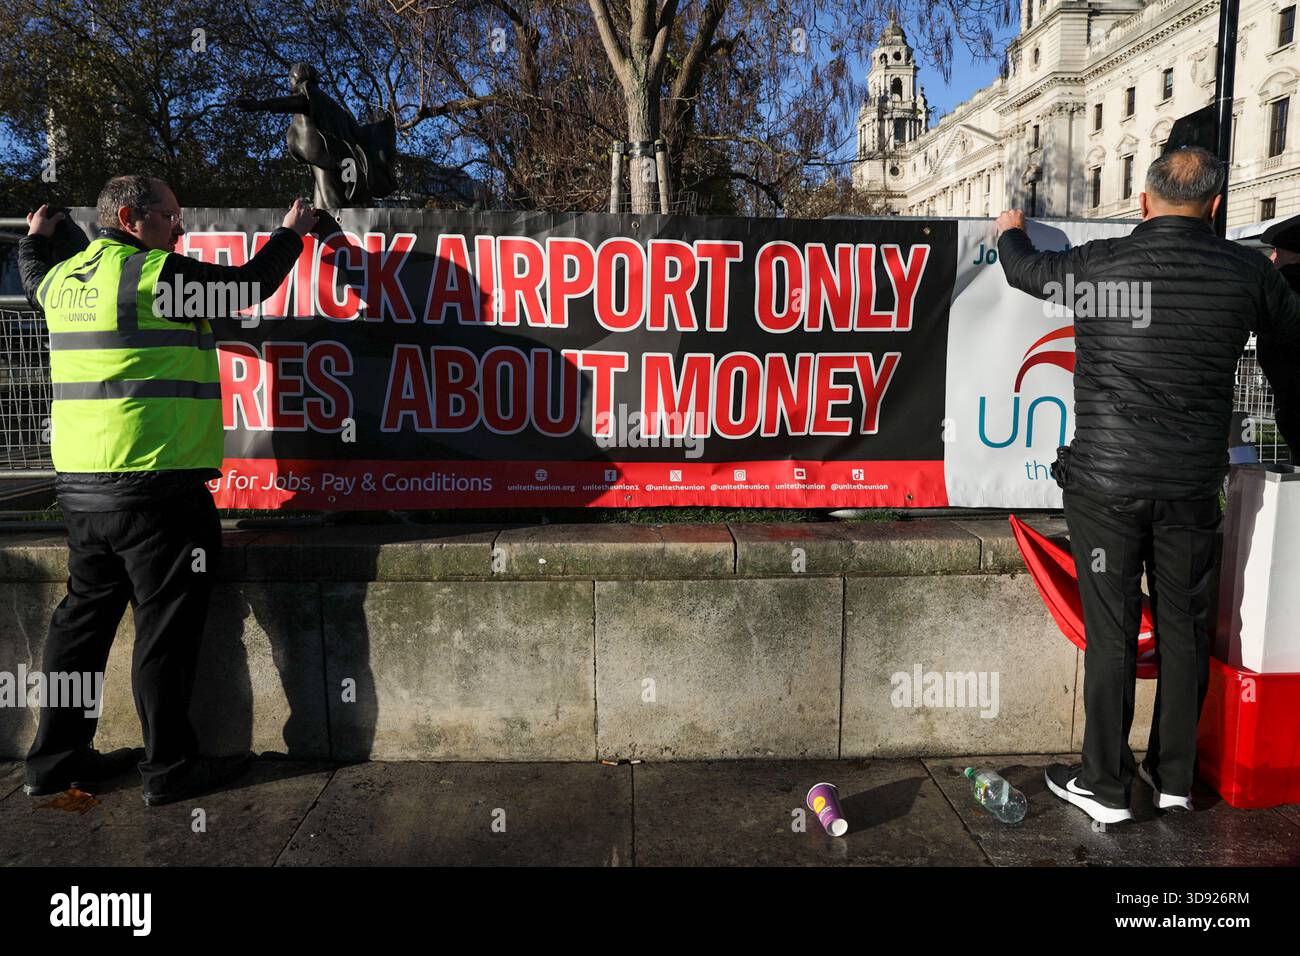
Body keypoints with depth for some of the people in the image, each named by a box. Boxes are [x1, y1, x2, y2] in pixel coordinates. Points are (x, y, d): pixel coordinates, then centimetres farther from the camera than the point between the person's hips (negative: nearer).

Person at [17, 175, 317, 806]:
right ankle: (169, 767, 8)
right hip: (156, 486, -8)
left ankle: (56, 758, 26)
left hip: (80, 486, 8)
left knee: (85, 613, 17)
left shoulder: (66, 277, 12)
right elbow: (251, 283, 1)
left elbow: (34, 283, 36)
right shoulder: (159, 273, -10)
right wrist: (290, 234, 19)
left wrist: (35, 239, 57)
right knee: (166, 623, 0)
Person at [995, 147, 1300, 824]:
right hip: (1193, 483, 3)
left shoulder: (1096, 264, -7)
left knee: (1112, 631, 4)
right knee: (1184, 627, 14)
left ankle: (1106, 786, 14)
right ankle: (1175, 777, 28)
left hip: (1105, 482, -2)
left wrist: (1010, 231, 36)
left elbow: (1022, 270, 13)